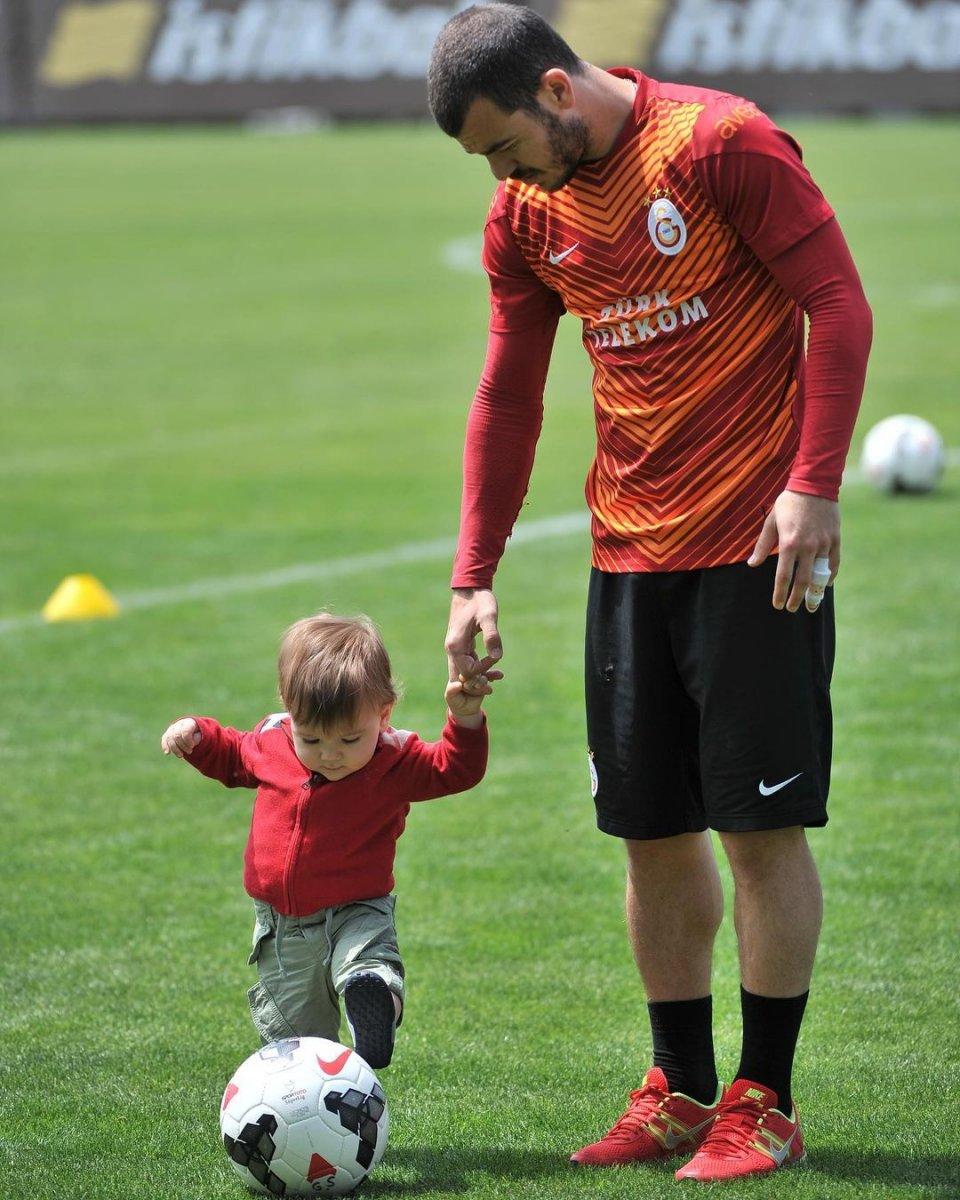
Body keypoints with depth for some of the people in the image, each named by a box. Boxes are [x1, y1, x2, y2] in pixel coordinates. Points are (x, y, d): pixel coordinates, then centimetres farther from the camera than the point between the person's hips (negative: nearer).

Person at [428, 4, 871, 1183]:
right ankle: (679, 1092, 18)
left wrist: (812, 486, -17)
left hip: (755, 546, -6)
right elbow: (508, 397, 14)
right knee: (651, 830, 8)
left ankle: (764, 1103, 5)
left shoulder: (722, 144, -11)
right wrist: (473, 578, 9)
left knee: (763, 822, -3)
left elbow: (839, 306, -10)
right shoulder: (525, 217, 7)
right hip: (627, 551, 6)